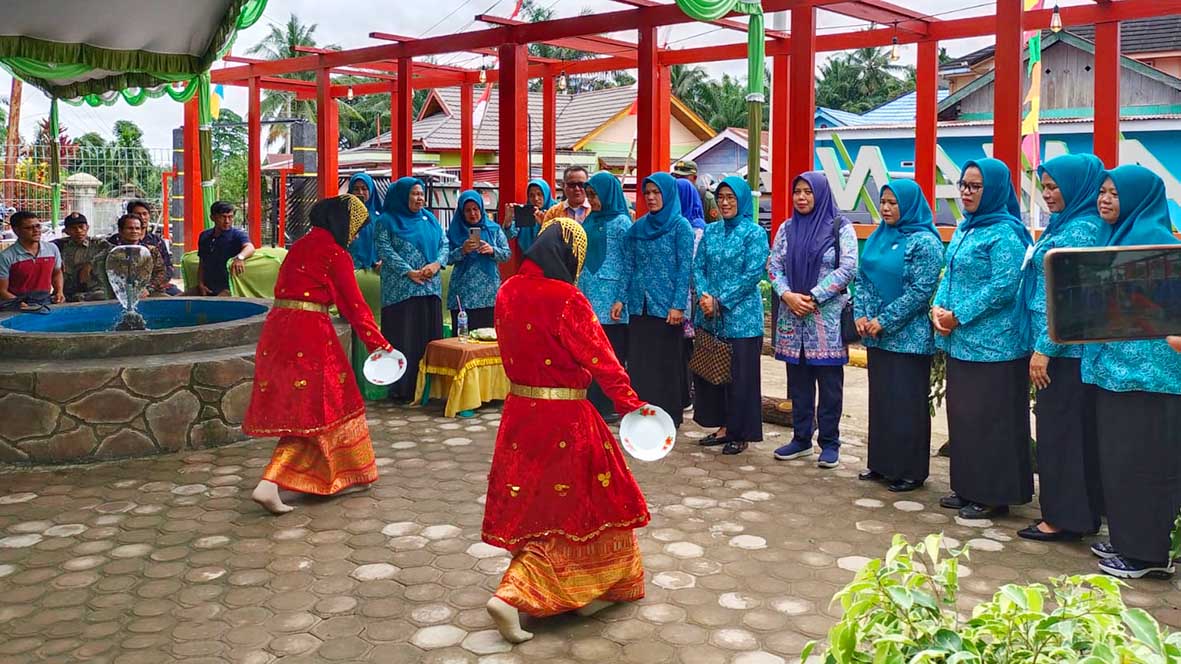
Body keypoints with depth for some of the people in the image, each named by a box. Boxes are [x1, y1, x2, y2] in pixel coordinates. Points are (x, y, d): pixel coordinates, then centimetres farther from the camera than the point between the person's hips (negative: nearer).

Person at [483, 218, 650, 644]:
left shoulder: (508, 293, 2)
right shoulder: (566, 300, -19)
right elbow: (599, 356, -19)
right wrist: (629, 402, -14)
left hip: (520, 409, 7)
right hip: (564, 417, -7)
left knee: (534, 502, 17)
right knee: (572, 502, 7)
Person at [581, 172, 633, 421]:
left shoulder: (621, 222, -6)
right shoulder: (590, 220, 14)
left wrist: (621, 300, -15)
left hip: (609, 299, -7)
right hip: (588, 297, 7)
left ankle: (610, 406, 7)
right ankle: (594, 402, 15)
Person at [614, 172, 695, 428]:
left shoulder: (680, 226, -3)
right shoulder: (638, 227, 11)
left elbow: (685, 268, -8)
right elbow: (629, 266, 13)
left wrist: (678, 305, -15)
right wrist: (621, 299, 4)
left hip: (666, 307, -5)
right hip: (639, 306, 5)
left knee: (667, 363, 2)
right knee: (638, 363, 5)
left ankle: (669, 416, 12)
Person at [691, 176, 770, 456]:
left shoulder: (754, 233, -6)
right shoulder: (711, 231, 11)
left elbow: (753, 274, -12)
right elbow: (698, 266, 9)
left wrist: (720, 301, -15)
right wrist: (703, 296, -10)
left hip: (741, 317, -6)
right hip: (709, 317, 6)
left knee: (740, 375, 0)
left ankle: (741, 434, 11)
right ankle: (723, 427, 23)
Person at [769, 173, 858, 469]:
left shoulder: (840, 227, -3)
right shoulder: (787, 228, 10)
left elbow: (848, 269, -10)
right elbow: (775, 266, 8)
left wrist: (813, 297, -14)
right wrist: (787, 295, -10)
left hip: (828, 318, -4)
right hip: (792, 317, 4)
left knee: (829, 382, 3)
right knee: (798, 380, 10)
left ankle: (829, 443, 11)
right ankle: (801, 439, 20)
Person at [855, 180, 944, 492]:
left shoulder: (924, 241, -10)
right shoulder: (878, 237, 11)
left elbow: (921, 290, -16)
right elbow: (863, 279, 13)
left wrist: (884, 321, -16)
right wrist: (861, 314, -2)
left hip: (908, 336, -7)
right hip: (876, 336, 7)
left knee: (906, 403, -1)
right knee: (880, 398, 13)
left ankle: (910, 470, 9)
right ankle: (881, 462, 24)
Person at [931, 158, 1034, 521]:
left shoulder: (1005, 233, -13)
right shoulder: (965, 228, 14)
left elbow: (1003, 287, -19)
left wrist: (958, 316, -16)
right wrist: (938, 308, -1)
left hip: (992, 345, -9)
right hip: (960, 341, 9)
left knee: (988, 418, -2)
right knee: (961, 414, 14)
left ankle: (994, 495, 8)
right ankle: (968, 488, 25)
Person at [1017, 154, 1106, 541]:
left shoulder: (1081, 230, -15)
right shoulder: (1065, 226, 15)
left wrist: (1044, 348, -19)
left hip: (1065, 349, -10)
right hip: (1061, 347, 10)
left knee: (1062, 430, -3)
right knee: (1075, 432, 14)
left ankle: (1063, 518, 6)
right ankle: (1082, 512, 23)